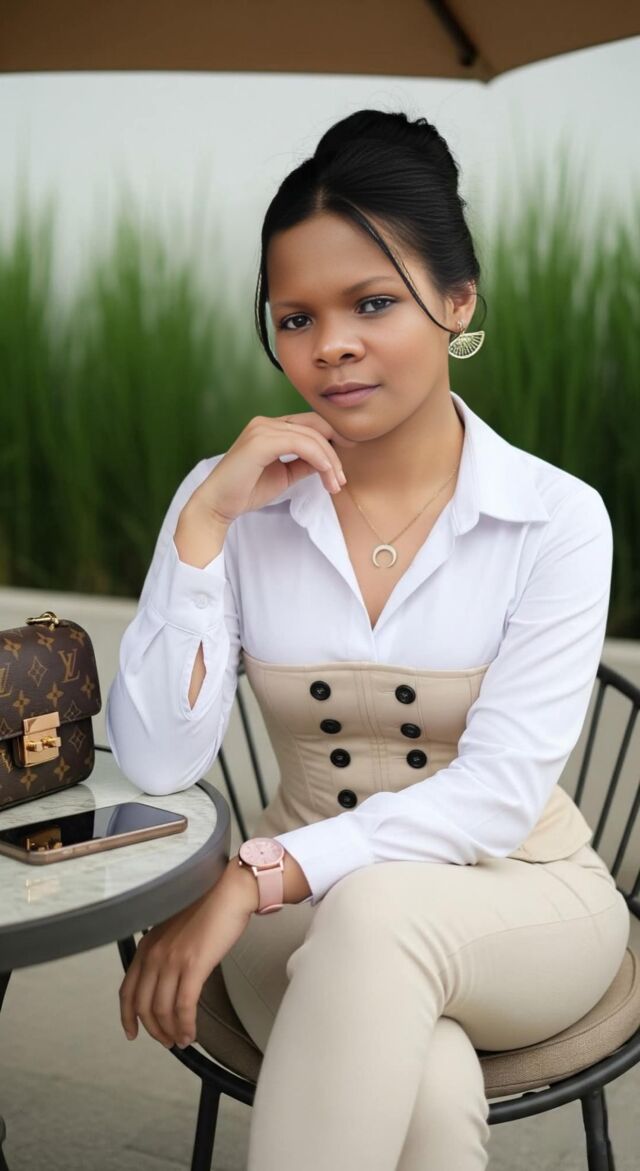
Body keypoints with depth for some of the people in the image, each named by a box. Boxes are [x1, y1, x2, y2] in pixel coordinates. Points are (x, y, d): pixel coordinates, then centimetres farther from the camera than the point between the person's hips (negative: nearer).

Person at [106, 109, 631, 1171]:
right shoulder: (232, 503, -3)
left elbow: (497, 796, -16)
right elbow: (158, 764, -11)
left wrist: (253, 876, -24)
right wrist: (205, 519, -18)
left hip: (520, 901, 0)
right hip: (311, 917, 0)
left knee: (373, 910, -36)